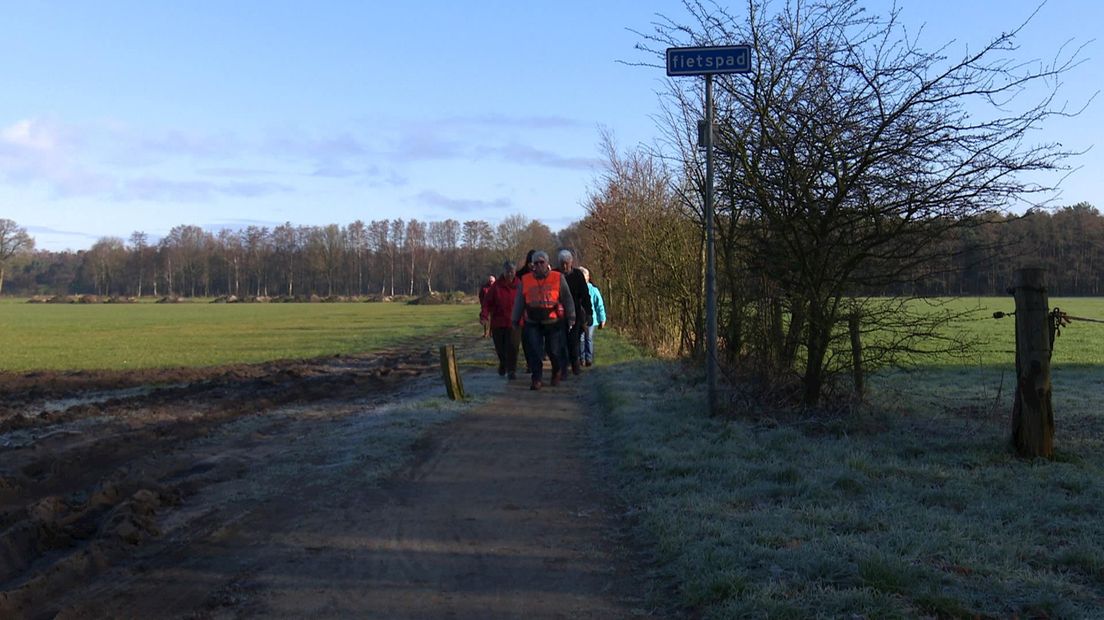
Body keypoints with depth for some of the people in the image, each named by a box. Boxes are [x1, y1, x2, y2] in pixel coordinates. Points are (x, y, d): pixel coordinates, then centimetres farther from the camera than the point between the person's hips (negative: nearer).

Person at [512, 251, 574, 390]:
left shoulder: (558, 278, -1)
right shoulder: (525, 280, 5)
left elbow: (567, 299, 4)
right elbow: (519, 302, 12)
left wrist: (571, 317, 2)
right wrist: (515, 320, 13)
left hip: (553, 322, -1)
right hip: (533, 323, 1)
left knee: (554, 351, 6)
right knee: (534, 352, -5)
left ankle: (557, 373, 33)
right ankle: (537, 379, 3)